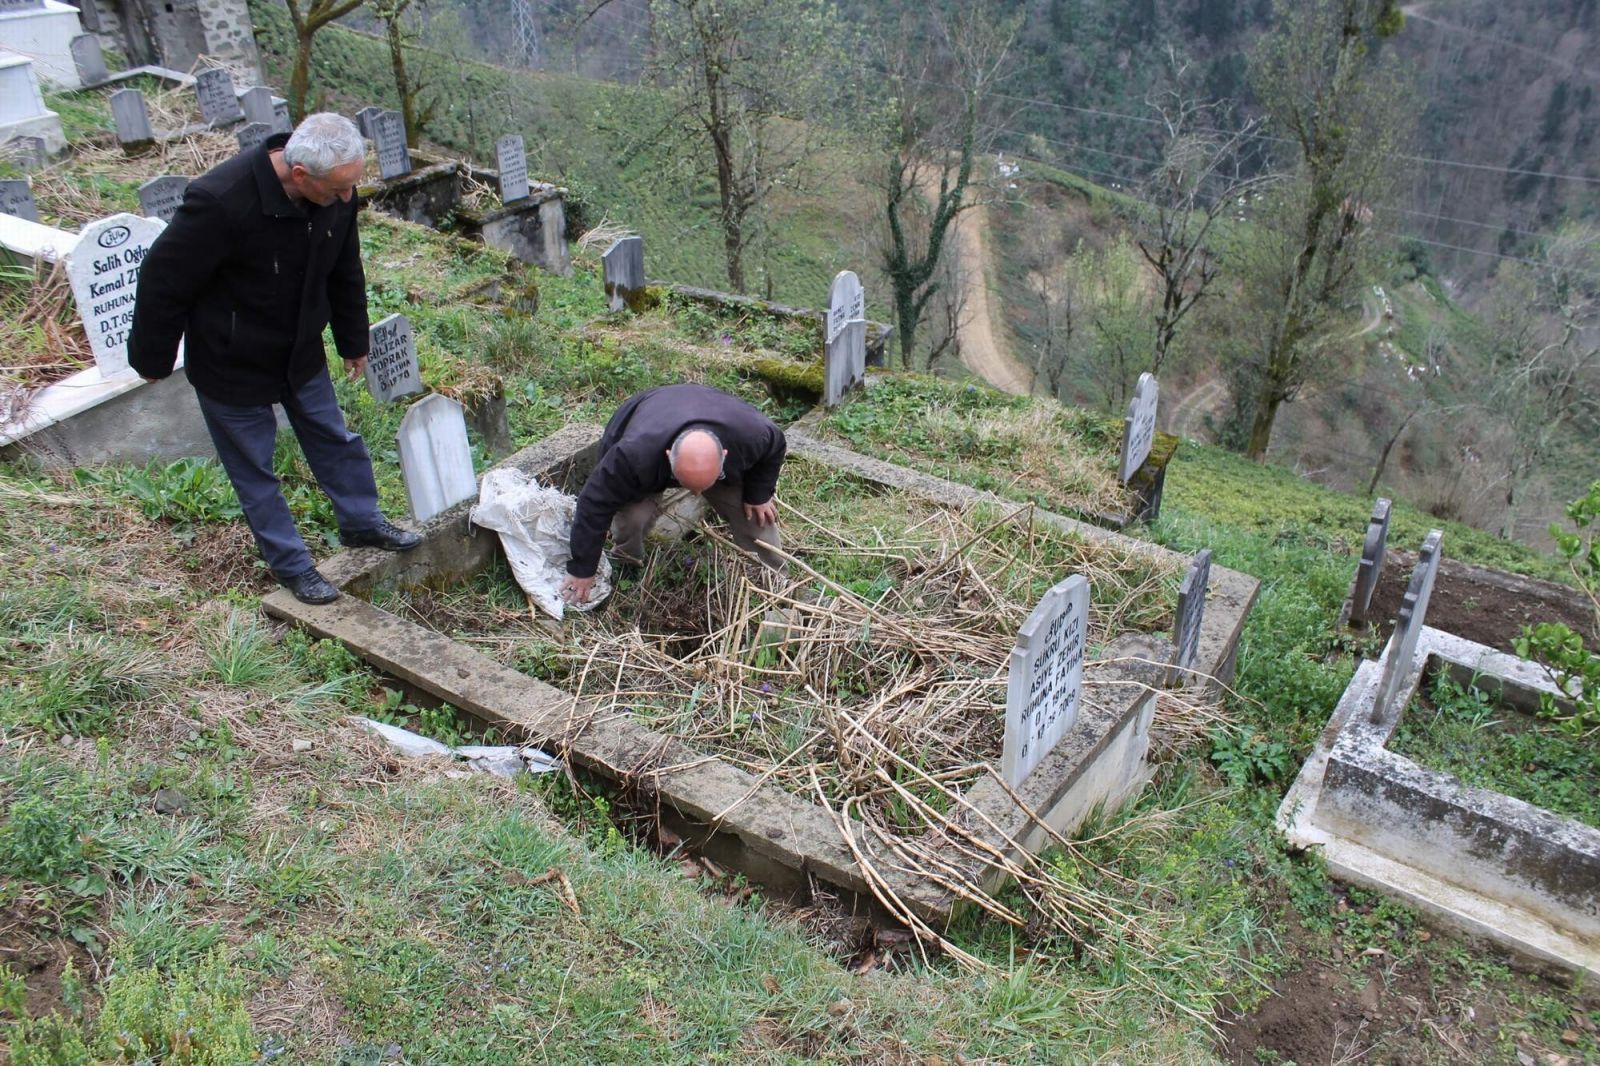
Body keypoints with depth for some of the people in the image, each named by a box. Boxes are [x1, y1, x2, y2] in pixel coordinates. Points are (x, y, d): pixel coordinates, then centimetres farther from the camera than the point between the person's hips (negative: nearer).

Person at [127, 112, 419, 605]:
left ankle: (362, 522, 39)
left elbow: (345, 270, 4)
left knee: (334, 439, 18)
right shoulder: (220, 200, -35)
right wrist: (153, 359, -10)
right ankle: (290, 564, 25)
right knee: (253, 467, 9)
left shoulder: (335, 192, -16)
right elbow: (164, 281, -22)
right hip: (232, 363, -5)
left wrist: (354, 342, 14)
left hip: (301, 351, 6)